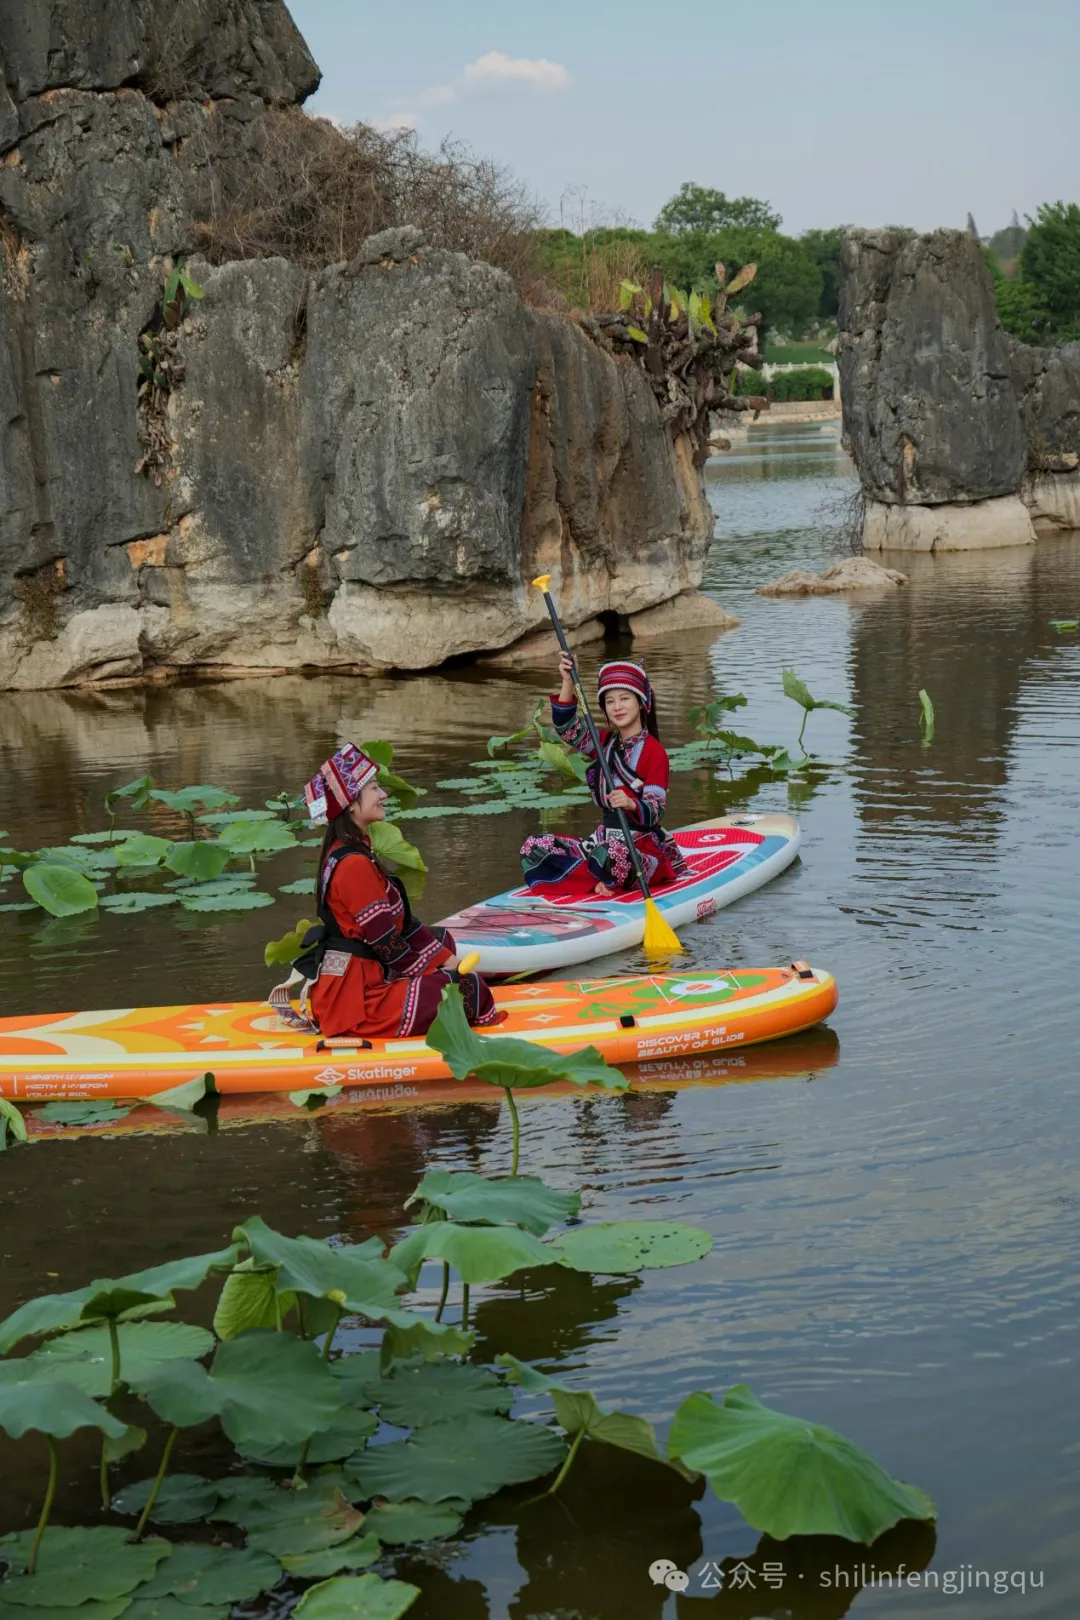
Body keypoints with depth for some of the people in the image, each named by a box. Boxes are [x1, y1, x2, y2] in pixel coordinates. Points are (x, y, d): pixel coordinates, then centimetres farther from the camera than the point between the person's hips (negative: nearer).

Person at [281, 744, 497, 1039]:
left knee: (441, 940, 26)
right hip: (353, 996, -11)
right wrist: (436, 969, -4)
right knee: (469, 988, -17)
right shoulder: (354, 864, -17)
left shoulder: (351, 852, 15)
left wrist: (442, 958, 7)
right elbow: (384, 940, -17)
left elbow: (402, 923, 16)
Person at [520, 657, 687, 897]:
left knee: (611, 853, -43)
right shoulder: (605, 743, 14)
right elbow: (567, 727, 0)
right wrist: (568, 682, -11)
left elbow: (656, 812, -15)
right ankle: (603, 880, -17)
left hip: (644, 844, -7)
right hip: (605, 837, 7)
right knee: (535, 847, -9)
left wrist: (631, 804, -36)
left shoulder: (654, 751, -8)